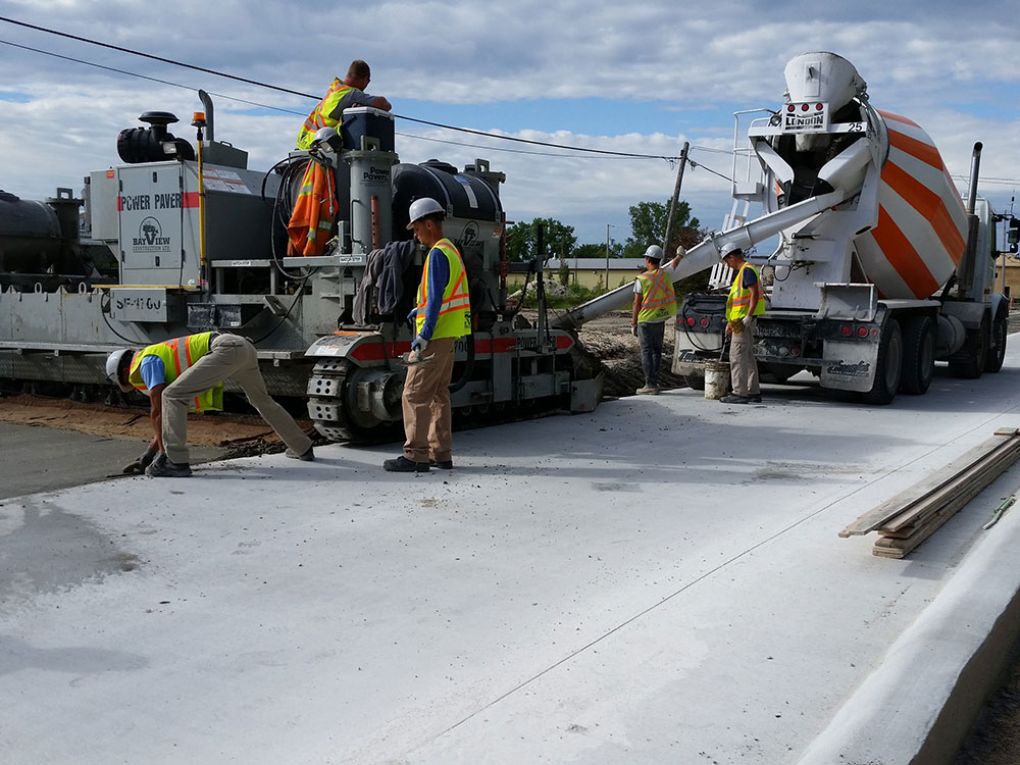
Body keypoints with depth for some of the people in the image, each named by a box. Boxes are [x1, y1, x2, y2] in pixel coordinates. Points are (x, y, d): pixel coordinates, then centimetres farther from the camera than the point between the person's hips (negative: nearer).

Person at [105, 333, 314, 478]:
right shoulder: (163, 362, 32)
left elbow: (157, 411, 0)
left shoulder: (147, 362, 6)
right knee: (261, 400, 29)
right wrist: (145, 458, 32)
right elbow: (166, 417, 34)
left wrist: (163, 453, 7)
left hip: (226, 348, -10)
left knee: (172, 396, -8)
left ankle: (175, 461, -10)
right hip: (245, 346, 10)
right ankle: (302, 448, 41)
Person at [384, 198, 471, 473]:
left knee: (415, 394, -7)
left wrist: (424, 336, -22)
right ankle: (441, 453, 17)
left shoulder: (438, 254, -14)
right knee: (438, 395, 13)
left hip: (435, 337, -10)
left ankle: (416, 455, -5)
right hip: (447, 336, 10)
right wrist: (421, 310, 24)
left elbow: (436, 298, -20)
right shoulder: (451, 250, 16)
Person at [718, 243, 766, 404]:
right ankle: (753, 392, 17)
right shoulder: (742, 271, 20)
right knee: (748, 357, 12)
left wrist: (748, 317, -24)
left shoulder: (747, 270, -12)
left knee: (737, 356, -10)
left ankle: (740, 393, -9)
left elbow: (755, 294, -21)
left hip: (743, 321, -10)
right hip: (740, 321, 10)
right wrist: (730, 322, 22)